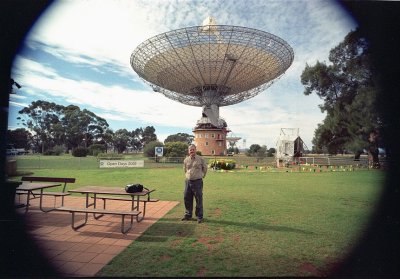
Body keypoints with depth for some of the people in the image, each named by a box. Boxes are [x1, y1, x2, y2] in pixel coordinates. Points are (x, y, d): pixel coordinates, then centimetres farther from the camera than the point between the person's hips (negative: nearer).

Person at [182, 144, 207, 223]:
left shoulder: (200, 159, -4)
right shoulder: (186, 160, 6)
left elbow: (205, 168, 10)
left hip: (197, 182, -4)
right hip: (188, 181, 4)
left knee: (199, 200, 0)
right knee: (187, 199, 10)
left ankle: (199, 217, 9)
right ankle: (188, 215, 24)